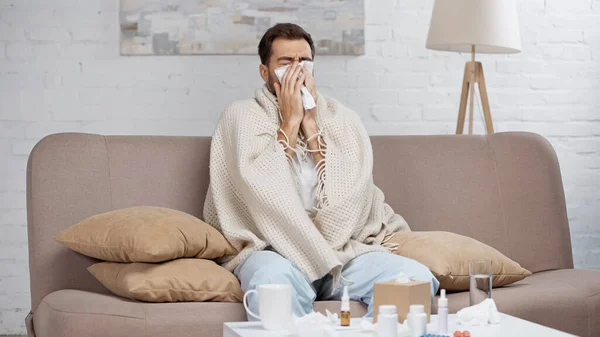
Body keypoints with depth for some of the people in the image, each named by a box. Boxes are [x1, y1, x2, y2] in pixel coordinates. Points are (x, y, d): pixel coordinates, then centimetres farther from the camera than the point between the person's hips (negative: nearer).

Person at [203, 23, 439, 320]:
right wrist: (290, 121, -4)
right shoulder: (242, 116, 8)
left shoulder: (343, 118, 15)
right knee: (275, 279, -39)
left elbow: (349, 193, -1)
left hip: (344, 248, 3)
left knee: (417, 277, -24)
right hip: (273, 249, -3)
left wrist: (310, 123, -2)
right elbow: (262, 190, -7)